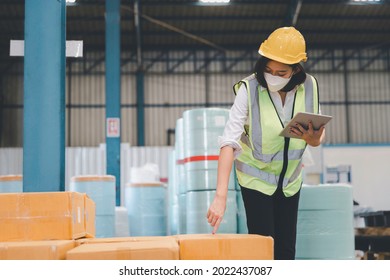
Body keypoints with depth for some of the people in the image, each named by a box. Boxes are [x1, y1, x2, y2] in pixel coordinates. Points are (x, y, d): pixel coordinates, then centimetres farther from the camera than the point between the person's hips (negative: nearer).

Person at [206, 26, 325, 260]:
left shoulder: (309, 87, -11)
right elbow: (229, 141, -30)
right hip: (256, 177, -3)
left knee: (287, 249, 9)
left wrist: (313, 138, -26)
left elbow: (319, 137, 0)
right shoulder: (249, 89, -23)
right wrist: (221, 196, -38)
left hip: (290, 178, 4)